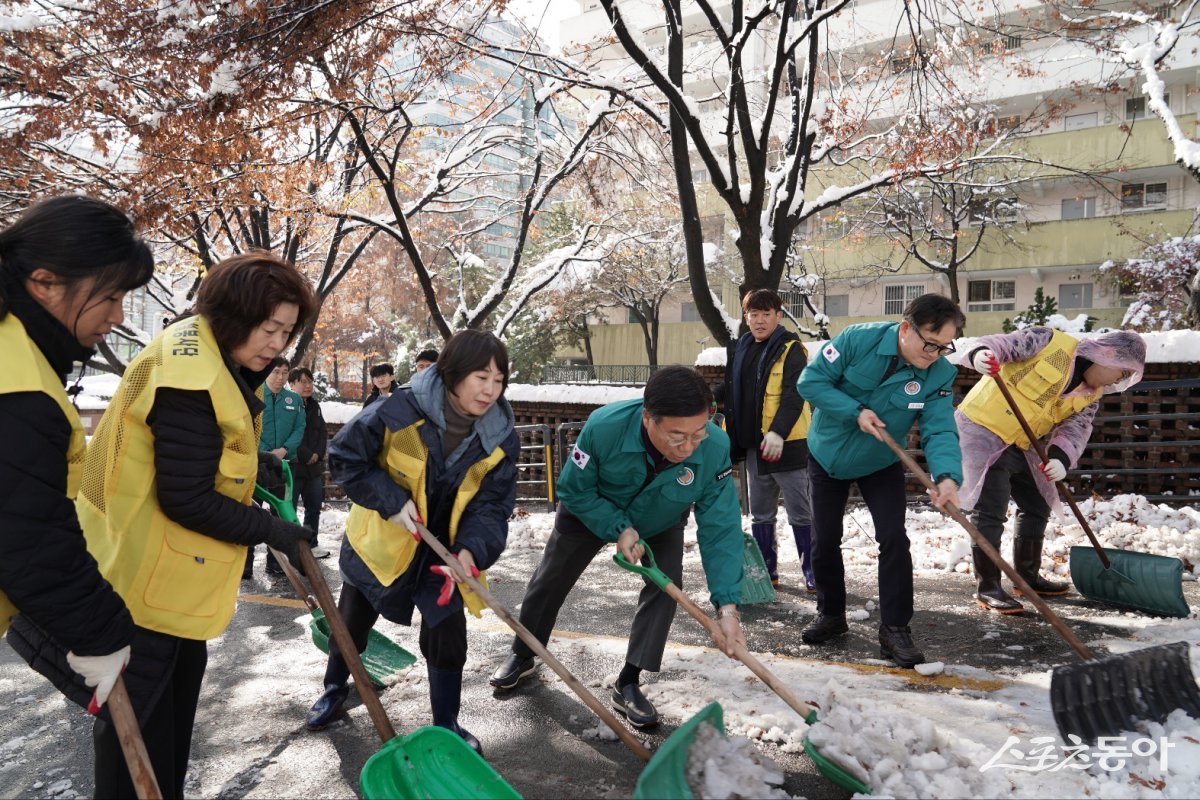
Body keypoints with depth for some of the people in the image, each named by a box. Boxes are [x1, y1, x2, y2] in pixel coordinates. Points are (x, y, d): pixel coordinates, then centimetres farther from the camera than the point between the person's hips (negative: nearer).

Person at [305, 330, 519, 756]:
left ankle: (447, 724, 23)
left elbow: (492, 508, -16)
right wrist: (392, 501, -27)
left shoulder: (500, 440, -17)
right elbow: (345, 456, -19)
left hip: (442, 552, 1)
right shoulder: (400, 412, -29)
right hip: (379, 542, -1)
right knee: (351, 624, 19)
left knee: (447, 635, 1)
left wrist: (470, 551, -35)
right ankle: (335, 687, 49)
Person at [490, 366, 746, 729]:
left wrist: (727, 605, -39)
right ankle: (522, 656, 39)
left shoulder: (715, 448, -39)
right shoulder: (604, 427, -43)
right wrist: (618, 529, -35)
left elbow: (720, 529, -33)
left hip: (659, 523, 1)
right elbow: (574, 491, -25)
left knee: (667, 583, -18)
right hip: (592, 510, 0)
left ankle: (628, 685, 0)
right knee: (550, 581, 11)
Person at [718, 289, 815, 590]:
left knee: (800, 511, 0)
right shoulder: (740, 350, 12)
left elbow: (794, 395, -19)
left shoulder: (790, 350, -9)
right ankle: (766, 571, 25)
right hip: (753, 443, 7)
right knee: (760, 512, 14)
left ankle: (812, 572, 10)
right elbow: (732, 392, 21)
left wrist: (778, 432, -29)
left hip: (785, 444, -7)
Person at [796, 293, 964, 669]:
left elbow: (940, 431, -27)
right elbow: (810, 381, -21)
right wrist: (856, 411, -31)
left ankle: (895, 629, 3)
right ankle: (830, 614, 29)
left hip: (880, 465, 1)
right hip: (828, 455, 0)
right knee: (824, 541, 7)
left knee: (893, 539, -11)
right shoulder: (858, 340, -26)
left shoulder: (940, 375, -18)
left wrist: (947, 476, -46)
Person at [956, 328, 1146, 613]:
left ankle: (1028, 576, 33)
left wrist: (1061, 458, -24)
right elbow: (1002, 343, -18)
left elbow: (1076, 429, -3)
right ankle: (987, 587, -5)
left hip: (1019, 444, 9)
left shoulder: (1091, 396, 7)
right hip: (982, 428, -9)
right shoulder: (1050, 342, -14)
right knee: (991, 509, -13)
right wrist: (982, 354, -42)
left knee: (1037, 506, 17)